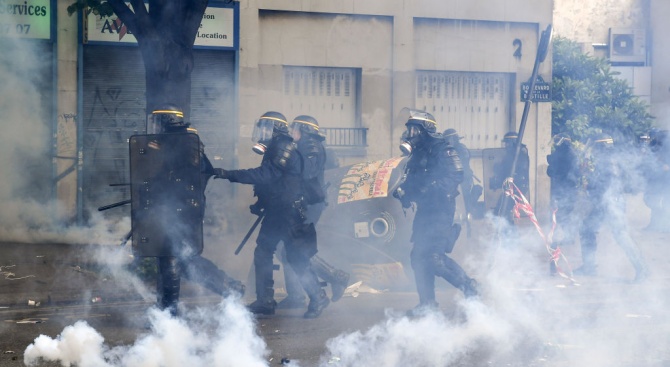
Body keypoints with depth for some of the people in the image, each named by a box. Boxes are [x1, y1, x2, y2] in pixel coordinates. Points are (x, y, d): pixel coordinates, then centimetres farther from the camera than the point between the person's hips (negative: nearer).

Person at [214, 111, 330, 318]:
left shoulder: (284, 147, -14)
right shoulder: (274, 150, 17)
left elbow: (266, 175, -25)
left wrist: (228, 175, -26)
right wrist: (260, 204, 17)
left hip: (291, 213, -10)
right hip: (276, 214, 10)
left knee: (297, 258, -8)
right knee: (262, 254, 8)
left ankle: (318, 299, 1)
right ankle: (265, 301, 12)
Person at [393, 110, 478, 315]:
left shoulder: (441, 149, -9)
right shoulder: (417, 154, 17)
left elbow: (456, 175, -19)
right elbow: (412, 183, 18)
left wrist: (431, 188, -25)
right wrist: (401, 192, -3)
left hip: (440, 211, -9)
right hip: (424, 212, 9)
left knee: (434, 255, -16)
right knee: (418, 257, 9)